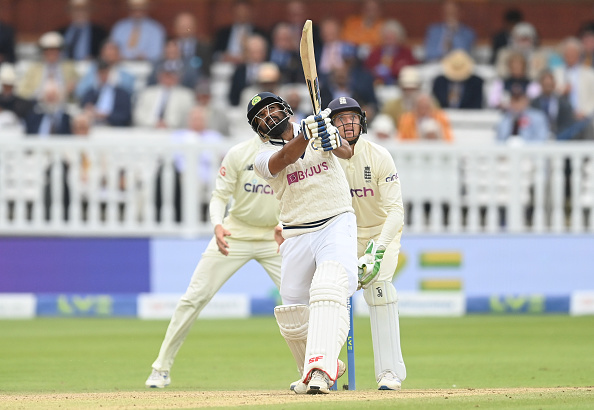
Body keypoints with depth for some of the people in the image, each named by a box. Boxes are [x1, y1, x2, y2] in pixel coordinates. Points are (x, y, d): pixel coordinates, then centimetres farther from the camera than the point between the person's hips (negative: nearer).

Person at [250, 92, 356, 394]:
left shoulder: (317, 123, 6)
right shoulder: (264, 157, 3)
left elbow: (346, 152, -12)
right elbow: (285, 159, -21)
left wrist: (333, 140, -35)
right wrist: (308, 134, -39)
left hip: (337, 224, -3)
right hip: (297, 236, 3)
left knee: (329, 289, -26)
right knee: (294, 317, 4)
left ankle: (319, 369, -39)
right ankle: (311, 373, 29)